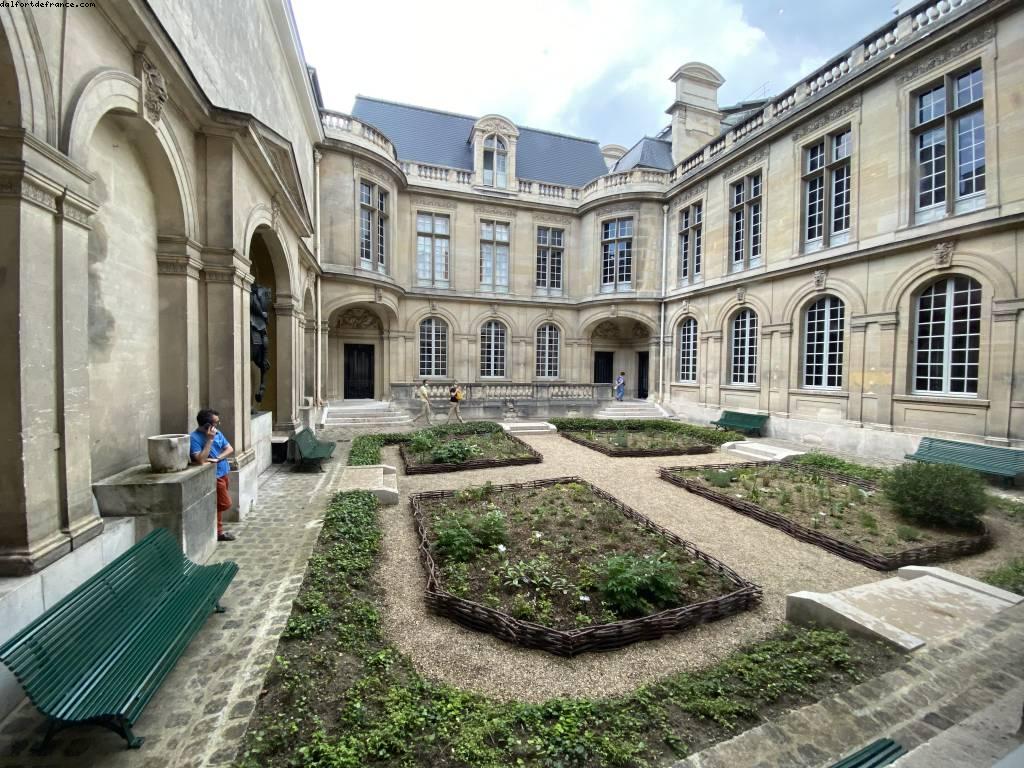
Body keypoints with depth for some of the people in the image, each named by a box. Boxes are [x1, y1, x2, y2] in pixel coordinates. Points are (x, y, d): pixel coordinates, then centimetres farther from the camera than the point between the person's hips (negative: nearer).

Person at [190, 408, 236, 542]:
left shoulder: (217, 432, 3)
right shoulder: (195, 438, -19)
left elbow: (230, 449, 3)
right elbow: (201, 460, -29)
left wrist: (217, 458, -16)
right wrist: (210, 440, -28)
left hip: (222, 473, 8)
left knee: (220, 504, 17)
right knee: (225, 504, -2)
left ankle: (218, 529, 29)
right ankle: (218, 532, 15)